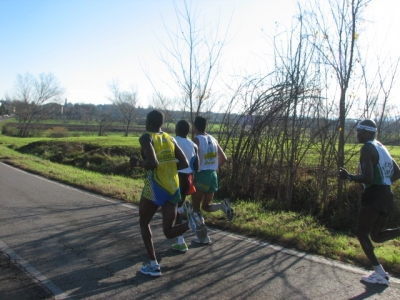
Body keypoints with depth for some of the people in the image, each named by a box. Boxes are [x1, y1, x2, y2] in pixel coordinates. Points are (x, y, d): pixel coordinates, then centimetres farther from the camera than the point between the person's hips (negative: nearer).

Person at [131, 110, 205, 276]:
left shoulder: (146, 138, -8)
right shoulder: (170, 138, 12)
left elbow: (152, 163, -24)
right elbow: (184, 164, 9)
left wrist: (138, 162, -5)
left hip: (155, 188, -5)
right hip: (173, 188, 6)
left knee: (144, 223, 19)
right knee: (169, 232, 10)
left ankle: (153, 265, 13)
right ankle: (190, 223, -21)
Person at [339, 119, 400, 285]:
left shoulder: (367, 148, -13)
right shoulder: (381, 147, 14)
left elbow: (367, 178, -22)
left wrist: (348, 176, -9)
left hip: (373, 196, -9)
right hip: (386, 195, 9)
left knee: (362, 233, 6)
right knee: (376, 235, 17)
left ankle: (380, 273, 5)